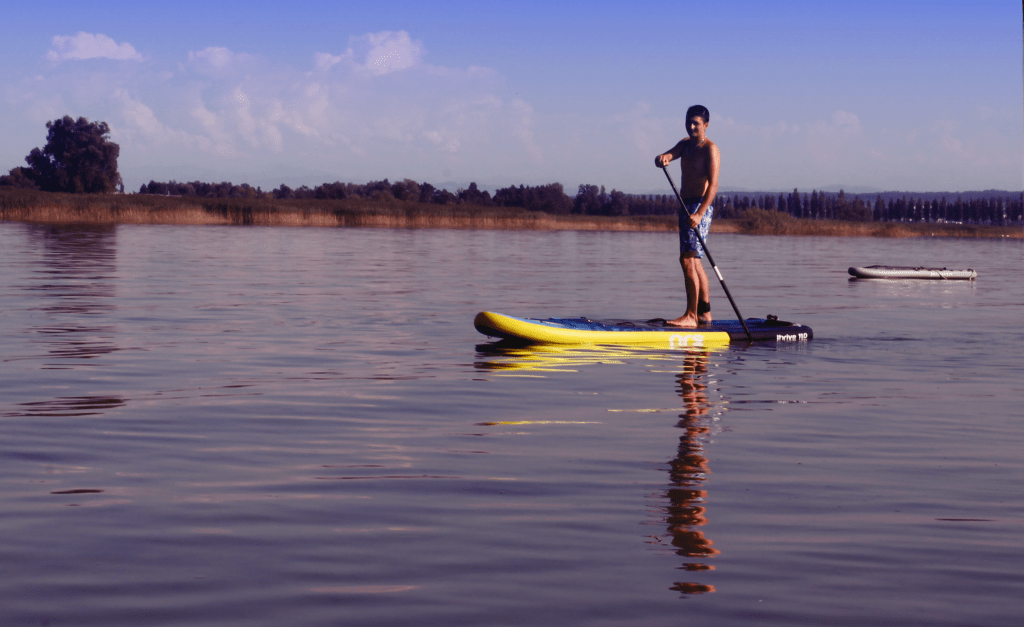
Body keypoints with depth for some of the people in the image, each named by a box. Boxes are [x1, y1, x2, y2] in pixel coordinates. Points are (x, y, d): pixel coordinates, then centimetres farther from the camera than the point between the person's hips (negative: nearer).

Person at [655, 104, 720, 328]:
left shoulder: (710, 149, -10)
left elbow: (713, 185, -20)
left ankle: (691, 316, -18)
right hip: (686, 207, 9)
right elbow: (671, 154, -3)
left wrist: (699, 213, -31)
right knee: (694, 262, 14)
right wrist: (663, 158, -29)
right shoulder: (686, 144, 15)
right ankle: (705, 313, 21)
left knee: (687, 259, -16)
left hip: (700, 207, -9)